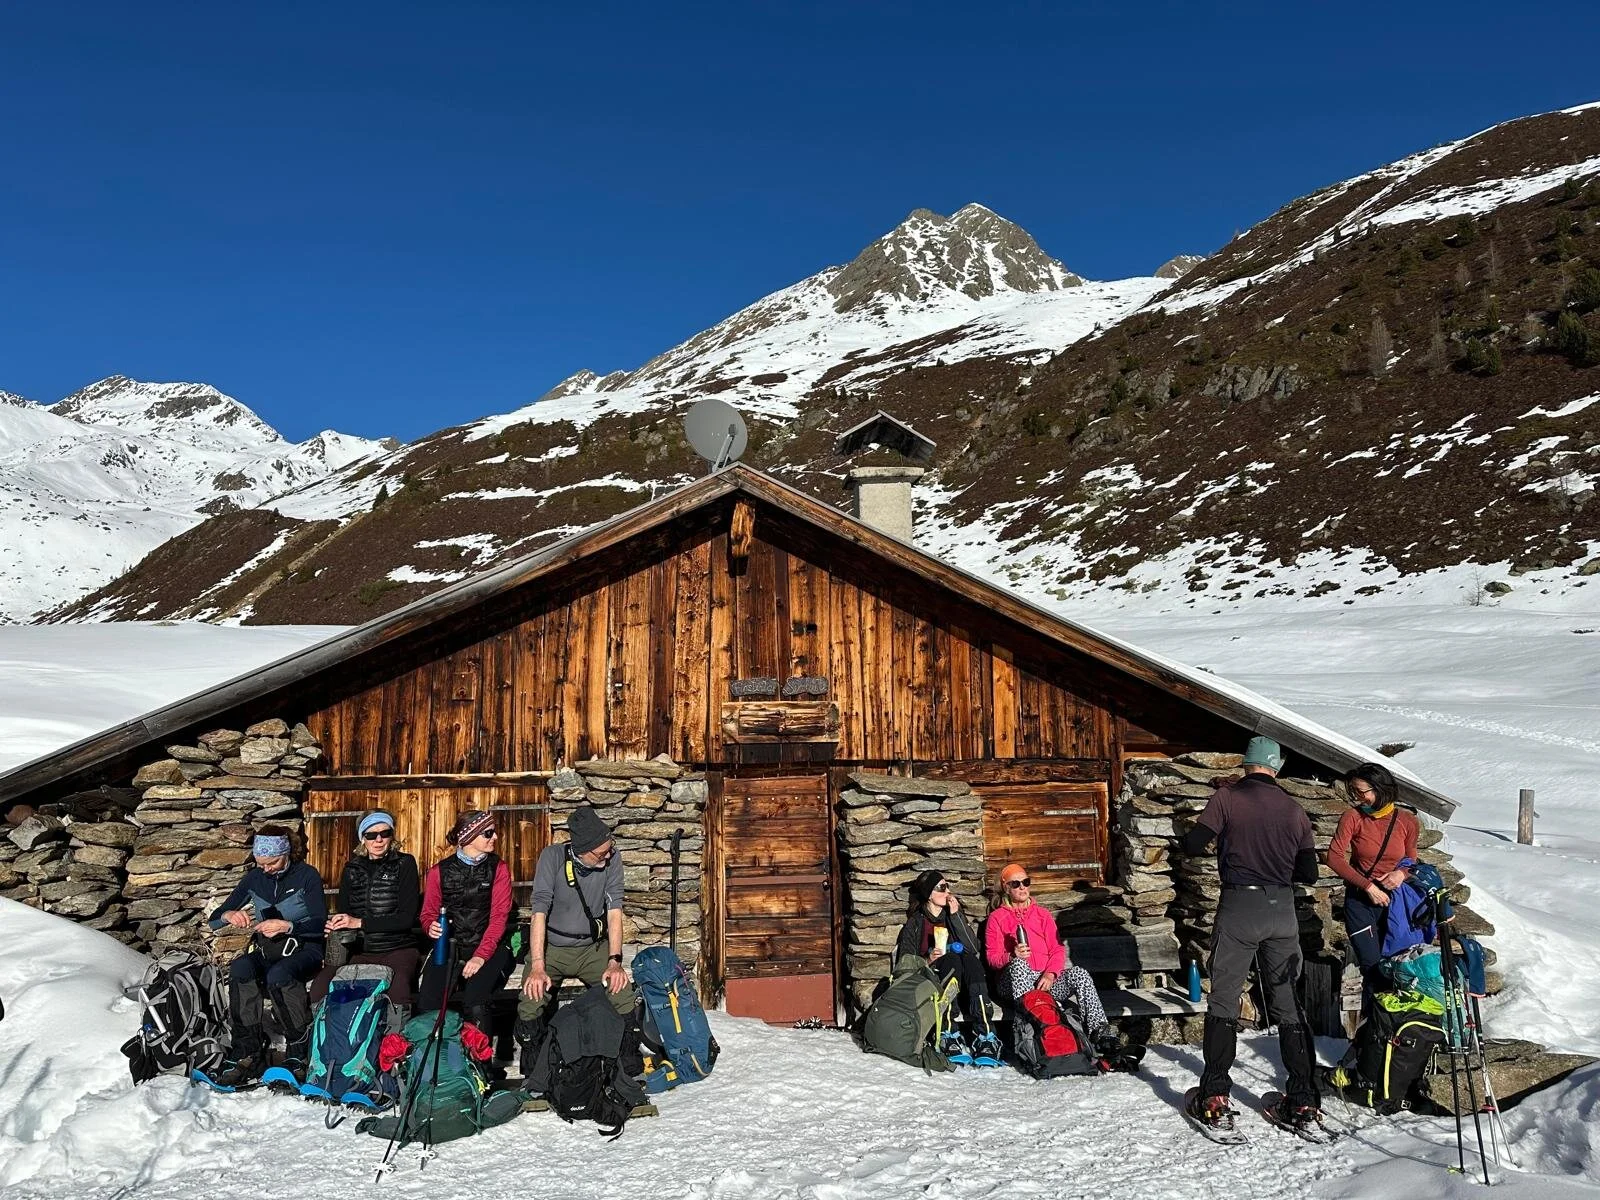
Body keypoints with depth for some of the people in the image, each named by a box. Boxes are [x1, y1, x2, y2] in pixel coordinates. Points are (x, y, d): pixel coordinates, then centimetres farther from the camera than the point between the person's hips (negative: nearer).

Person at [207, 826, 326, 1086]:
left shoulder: (306, 876, -6)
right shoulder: (254, 878, 6)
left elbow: (320, 924, -11)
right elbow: (214, 920, 8)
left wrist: (287, 926, -27)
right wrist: (228, 915, -16)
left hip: (303, 949, -4)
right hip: (266, 950, 4)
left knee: (278, 975, -37)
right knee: (239, 968, -31)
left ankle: (300, 1050, -23)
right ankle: (248, 1053, -30)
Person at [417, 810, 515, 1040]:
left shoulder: (498, 869, 5)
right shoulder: (439, 871, 9)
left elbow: (499, 917, -3)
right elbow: (428, 913, 15)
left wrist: (481, 955, -17)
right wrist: (431, 926, -10)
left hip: (488, 947, -1)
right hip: (449, 947, 2)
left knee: (476, 1006, -28)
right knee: (426, 1007, -22)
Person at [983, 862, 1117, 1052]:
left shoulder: (1042, 913, 22)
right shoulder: (997, 917, 12)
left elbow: (1057, 949, 11)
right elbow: (992, 957, 3)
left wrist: (1050, 974, -9)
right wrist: (1013, 956, -19)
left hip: (1047, 979, 3)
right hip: (1017, 980, -3)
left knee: (1080, 974, -26)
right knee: (1018, 964, -37)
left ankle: (1100, 1033, -34)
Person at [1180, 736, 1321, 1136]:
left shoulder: (1227, 797, -4)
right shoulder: (1293, 809, 6)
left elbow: (1193, 844, -10)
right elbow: (1309, 874, 7)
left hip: (1239, 907, -3)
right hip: (1282, 909, 3)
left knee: (1224, 1000, 3)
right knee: (1287, 1003, 13)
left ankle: (1215, 1101, 1)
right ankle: (1303, 1102, 14)